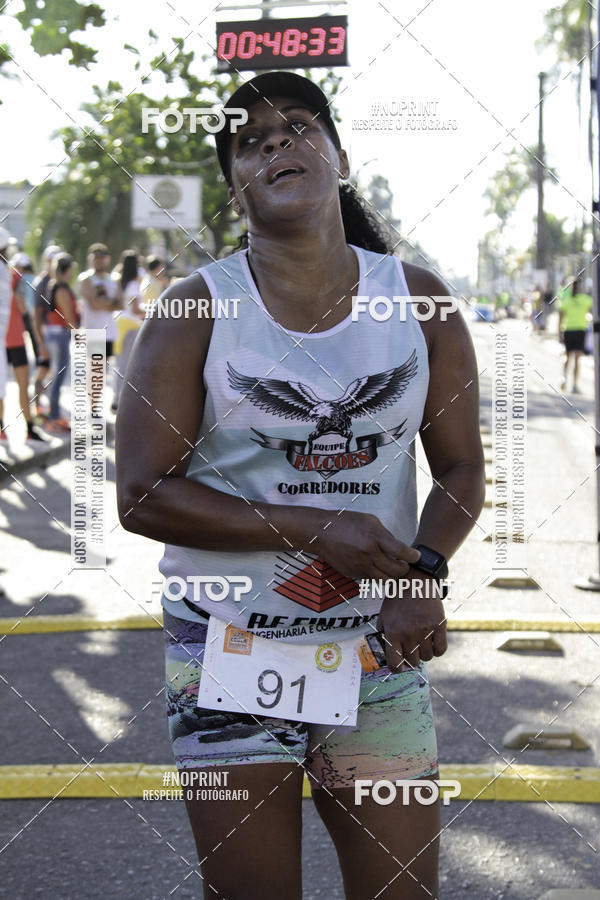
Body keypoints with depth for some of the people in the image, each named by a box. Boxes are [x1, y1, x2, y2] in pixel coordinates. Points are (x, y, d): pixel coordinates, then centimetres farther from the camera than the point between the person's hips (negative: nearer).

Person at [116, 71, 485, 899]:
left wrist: (424, 573, -13)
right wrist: (319, 530, -18)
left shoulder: (419, 303, 1)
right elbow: (142, 495, -11)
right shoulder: (196, 311, -6)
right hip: (229, 660, -2)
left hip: (380, 653, 2)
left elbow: (461, 468, 7)